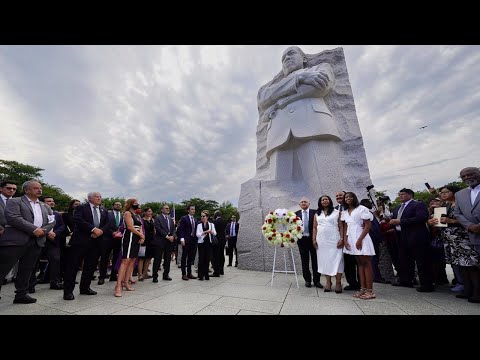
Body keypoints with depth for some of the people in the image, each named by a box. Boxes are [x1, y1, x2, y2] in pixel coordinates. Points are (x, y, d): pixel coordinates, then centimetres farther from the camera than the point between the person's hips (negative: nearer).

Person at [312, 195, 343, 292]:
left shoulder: (337, 212, 5)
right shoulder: (317, 214, 12)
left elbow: (341, 227, 0)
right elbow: (315, 228, 10)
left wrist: (342, 239, -10)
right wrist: (314, 240, 2)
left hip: (334, 240, -2)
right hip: (321, 240, 3)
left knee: (336, 260, -3)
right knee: (324, 260, 5)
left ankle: (338, 283, 6)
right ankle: (328, 282, 12)